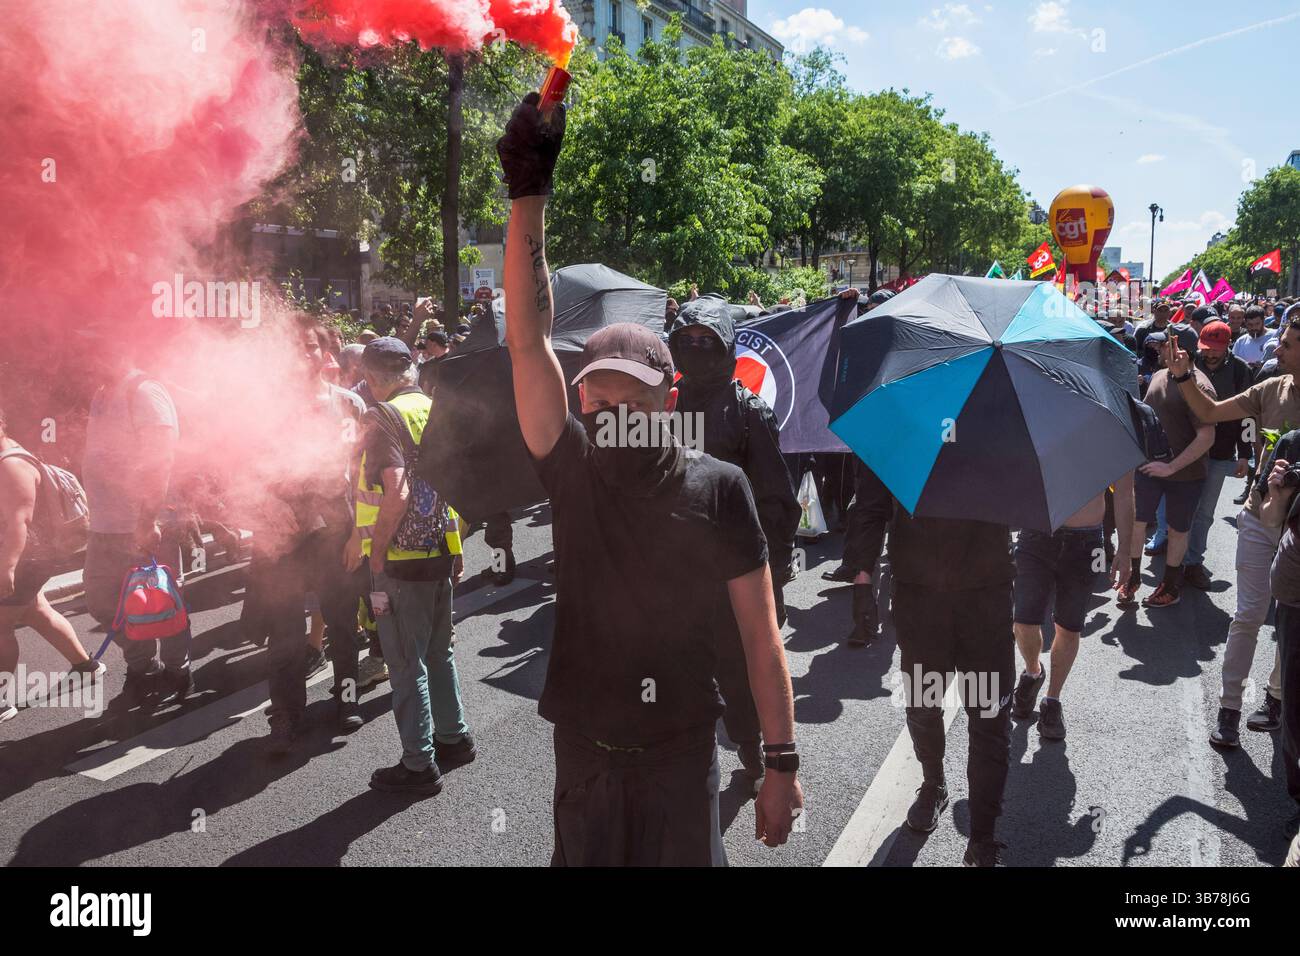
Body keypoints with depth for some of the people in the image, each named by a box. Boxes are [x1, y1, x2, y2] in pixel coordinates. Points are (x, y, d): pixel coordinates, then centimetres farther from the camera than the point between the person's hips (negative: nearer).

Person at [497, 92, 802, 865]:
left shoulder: (718, 487, -7)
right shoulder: (573, 468, -4)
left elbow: (761, 634, -5)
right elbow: (529, 341, -13)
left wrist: (781, 762, -8)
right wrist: (528, 198, -18)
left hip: (683, 750, -2)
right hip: (583, 749, 2)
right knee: (585, 859, 16)